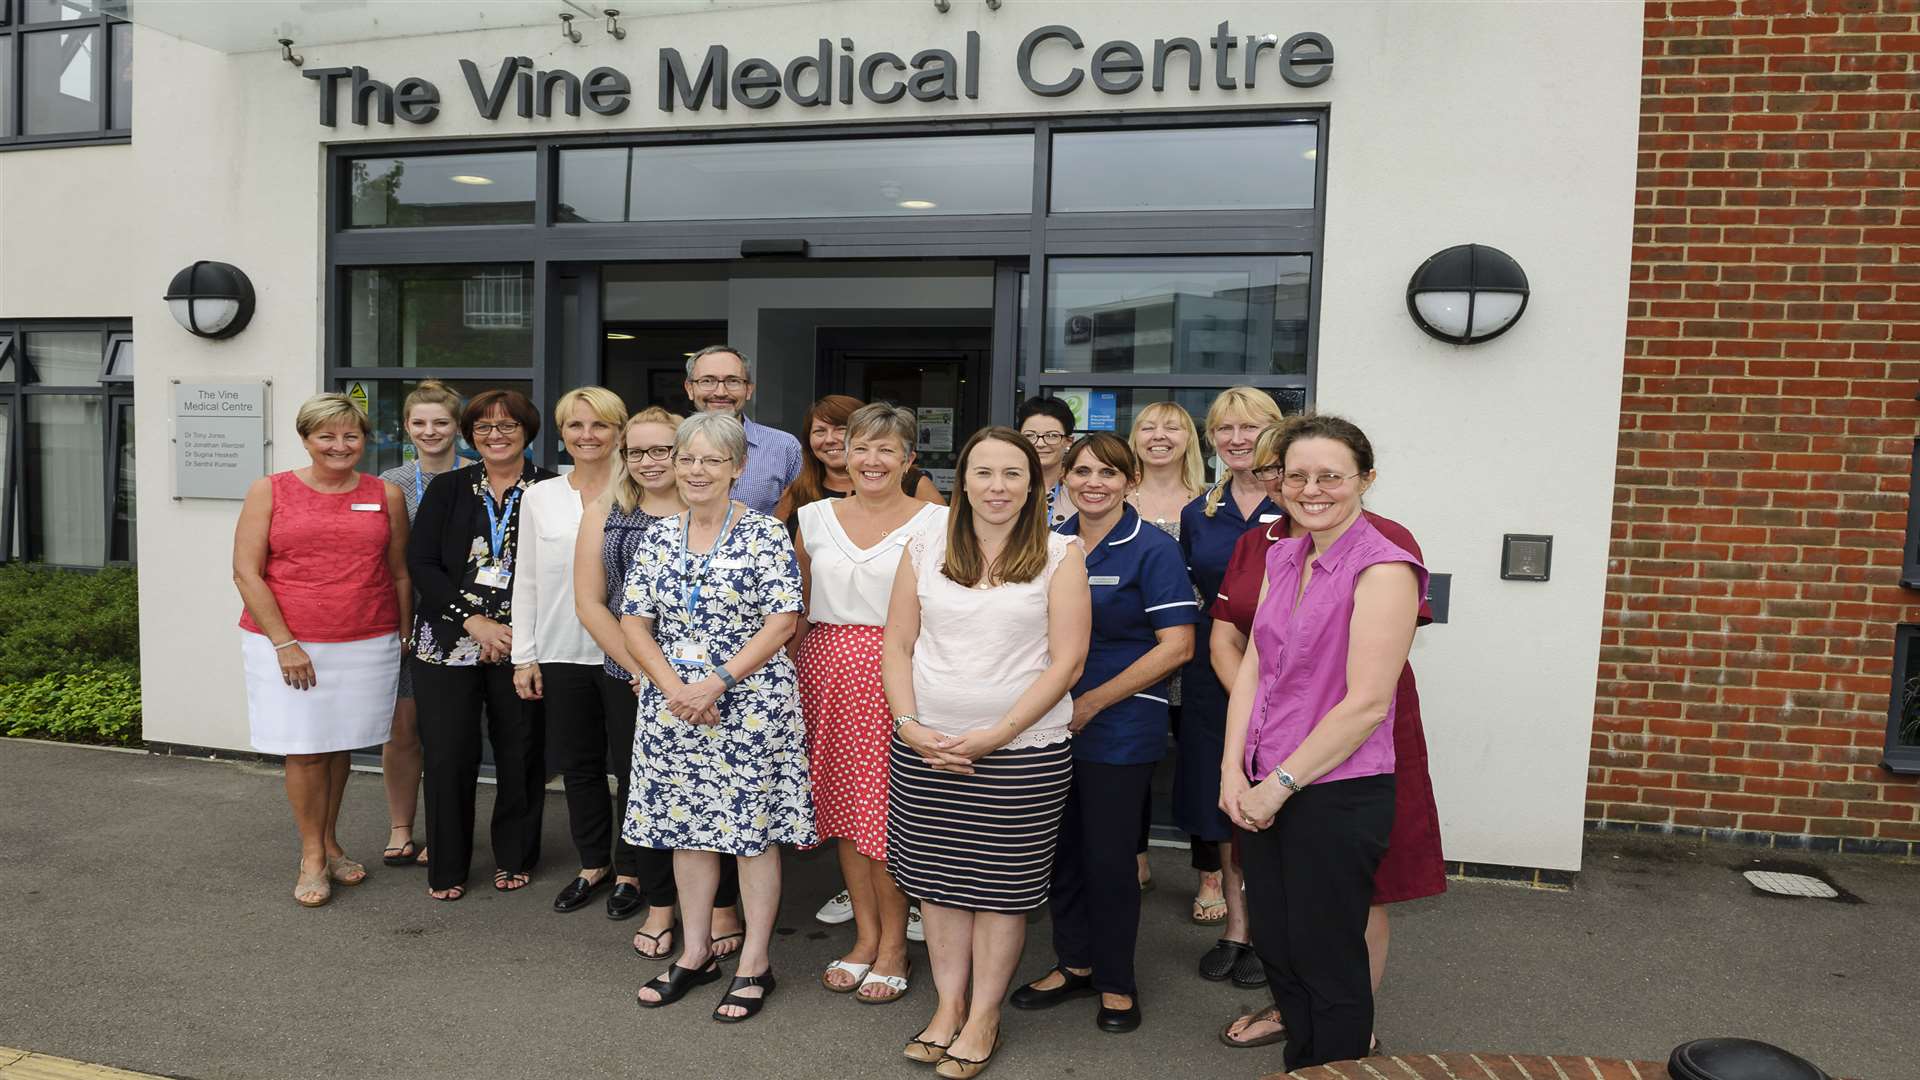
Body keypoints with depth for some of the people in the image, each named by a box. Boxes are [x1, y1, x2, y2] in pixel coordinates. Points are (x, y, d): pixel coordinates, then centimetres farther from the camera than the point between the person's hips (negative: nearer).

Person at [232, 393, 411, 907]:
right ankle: (312, 857, 18)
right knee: (304, 749, 2)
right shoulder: (269, 491, 0)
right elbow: (246, 572, -3)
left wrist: (403, 639, 8)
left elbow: (400, 574, 10)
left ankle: (330, 844, 28)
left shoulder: (386, 495, 5)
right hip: (285, 643, -1)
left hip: (366, 646, 2)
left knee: (338, 746, 11)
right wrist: (284, 642, -10)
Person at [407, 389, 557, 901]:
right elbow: (420, 562, 1)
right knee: (447, 755, 1)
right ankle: (446, 867, 18)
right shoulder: (447, 489, 8)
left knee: (520, 753, 4)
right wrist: (474, 620, -10)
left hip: (522, 643, -1)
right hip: (448, 642, 1)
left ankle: (514, 858, 23)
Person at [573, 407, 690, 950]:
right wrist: (640, 668, -4)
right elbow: (589, 603, 5)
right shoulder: (604, 514, 9)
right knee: (638, 782, 5)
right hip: (627, 677, 2)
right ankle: (658, 906, 22)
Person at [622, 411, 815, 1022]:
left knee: (753, 828, 3)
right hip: (673, 706, 5)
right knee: (686, 826, 13)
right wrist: (674, 688, -11)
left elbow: (782, 623, -13)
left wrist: (716, 683, -18)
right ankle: (695, 954, 30)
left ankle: (755, 963, 18)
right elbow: (633, 622, 4)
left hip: (750, 704, -4)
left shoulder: (765, 535, -7)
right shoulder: (658, 537, 6)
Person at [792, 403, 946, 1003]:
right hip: (826, 668, 4)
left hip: (895, 673, -4)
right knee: (843, 803, 9)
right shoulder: (816, 518, 9)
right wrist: (792, 673, 11)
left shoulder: (933, 523, -3)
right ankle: (865, 936, 24)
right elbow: (799, 609, 16)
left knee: (887, 810, -3)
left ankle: (893, 947, 14)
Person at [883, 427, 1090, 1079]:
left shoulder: (1060, 555, -2)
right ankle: (948, 1005, 29)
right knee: (938, 878, 11)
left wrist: (995, 734, -14)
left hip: (1024, 751, -2)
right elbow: (897, 644, 6)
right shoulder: (925, 549, 6)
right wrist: (909, 724, -8)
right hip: (926, 748, 3)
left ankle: (984, 1018, 24)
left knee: (1002, 884, 7)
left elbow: (1066, 662, -7)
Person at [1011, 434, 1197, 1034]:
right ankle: (1074, 964, 33)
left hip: (1120, 727, -5)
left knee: (1108, 855, 4)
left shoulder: (1153, 550, -8)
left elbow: (1176, 646, -14)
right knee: (1061, 847, 13)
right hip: (1052, 722, 5)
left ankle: (1116, 981, 24)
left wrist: (1090, 703, -13)